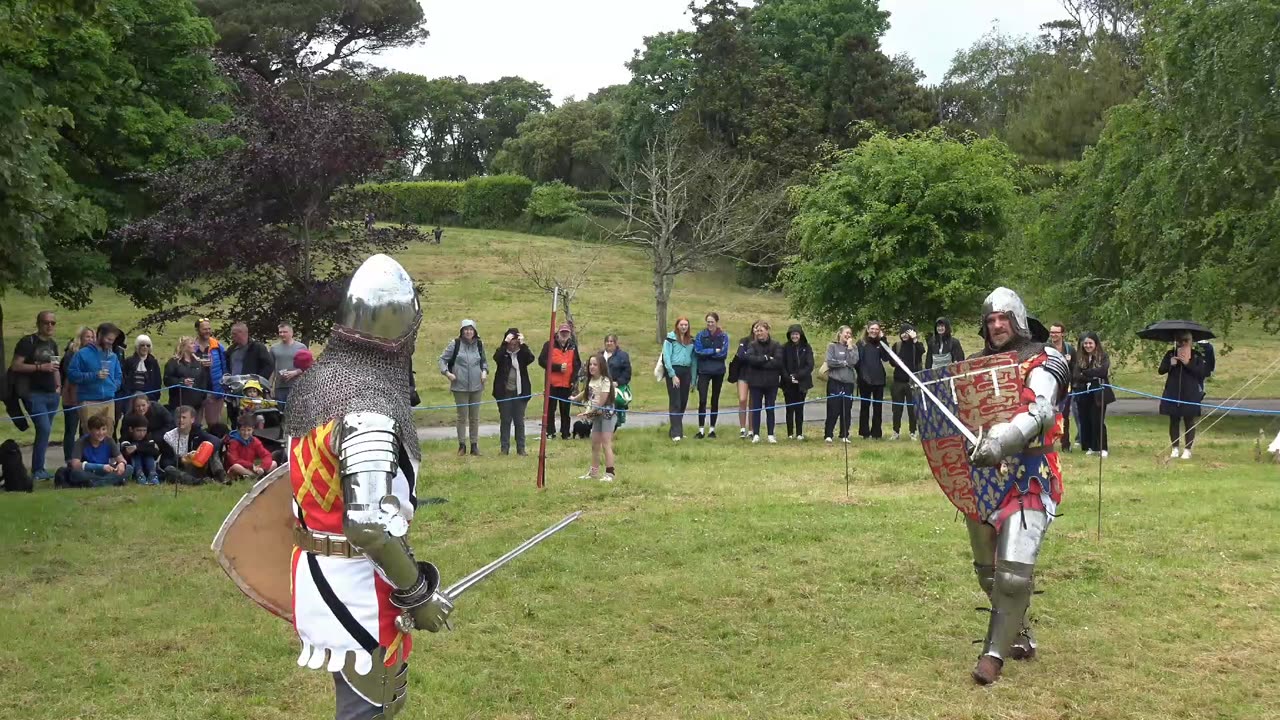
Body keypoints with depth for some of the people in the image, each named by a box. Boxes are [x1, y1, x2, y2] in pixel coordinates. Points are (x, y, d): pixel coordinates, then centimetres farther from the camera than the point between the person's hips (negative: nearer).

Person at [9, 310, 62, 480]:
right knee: (44, 429, -16)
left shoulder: (52, 344, 16)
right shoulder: (28, 342, -7)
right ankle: (37, 470, -10)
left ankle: (39, 469, 14)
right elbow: (15, 366, -14)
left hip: (52, 395, 7)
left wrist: (58, 386, 15)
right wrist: (40, 367, -20)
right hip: (34, 394, -7)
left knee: (45, 431, 8)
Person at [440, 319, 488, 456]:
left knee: (475, 417, 9)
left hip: (476, 386, 3)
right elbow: (443, 359, 3)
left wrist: (484, 371, 4)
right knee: (462, 416, 1)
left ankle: (474, 444, 16)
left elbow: (484, 361, 21)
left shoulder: (479, 344, 6)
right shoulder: (455, 344, -3)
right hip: (460, 386, -3)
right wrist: (447, 372, -10)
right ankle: (462, 445, 11)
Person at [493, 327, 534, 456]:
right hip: (504, 392, -1)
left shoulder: (522, 353, 5)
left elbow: (531, 358, -16)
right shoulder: (503, 352, 2)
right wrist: (505, 343, -23)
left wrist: (523, 344, -19)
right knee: (505, 421, 4)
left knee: (519, 421, 5)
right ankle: (505, 448, 8)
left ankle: (521, 448, 10)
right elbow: (496, 358, -21)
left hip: (520, 391, 1)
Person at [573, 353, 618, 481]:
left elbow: (602, 401, -18)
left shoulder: (605, 381, -16)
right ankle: (594, 471, 22)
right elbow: (586, 393, 27)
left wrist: (588, 412, -15)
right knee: (595, 443, 13)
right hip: (596, 414, 8)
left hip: (606, 413, -8)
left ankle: (609, 473, -10)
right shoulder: (591, 380, 6)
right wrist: (574, 398, 35)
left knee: (606, 443, -11)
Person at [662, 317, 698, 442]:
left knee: (683, 402, 7)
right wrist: (673, 375, -14)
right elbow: (666, 357, -7)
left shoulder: (691, 340, 11)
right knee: (675, 402, -7)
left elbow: (694, 359, 11)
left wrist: (694, 378, 7)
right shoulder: (670, 338, -3)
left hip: (686, 372, 5)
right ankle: (676, 433, -9)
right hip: (673, 371, -5)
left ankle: (675, 429, 18)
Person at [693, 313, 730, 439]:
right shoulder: (701, 335, 0)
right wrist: (714, 351, -12)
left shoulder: (724, 336, 1)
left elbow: (724, 354, -9)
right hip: (704, 371, -1)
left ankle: (712, 429, 16)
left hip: (718, 371, 1)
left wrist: (706, 353, -11)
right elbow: (698, 351, -10)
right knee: (702, 400, -10)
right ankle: (701, 430, -7)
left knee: (715, 400, 8)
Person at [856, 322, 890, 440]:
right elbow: (857, 360, -3)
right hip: (865, 380, -2)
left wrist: (883, 340, -9)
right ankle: (864, 432, 10)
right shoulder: (861, 343, 0)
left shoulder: (880, 343, 8)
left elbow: (886, 358, -6)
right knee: (864, 406, 4)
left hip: (878, 379, 3)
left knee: (878, 406, 5)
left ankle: (876, 432, 12)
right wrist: (861, 373, -13)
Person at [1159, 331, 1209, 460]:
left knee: (1189, 422, 1)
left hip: (1190, 395, -2)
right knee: (1174, 421, 7)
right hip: (1173, 393, 2)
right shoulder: (1170, 354, 6)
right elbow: (1161, 370, 2)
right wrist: (1170, 364, -17)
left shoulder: (1198, 355, 0)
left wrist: (1188, 363, -19)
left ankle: (1187, 449, 7)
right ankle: (1175, 449, 15)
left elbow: (1203, 372, -10)